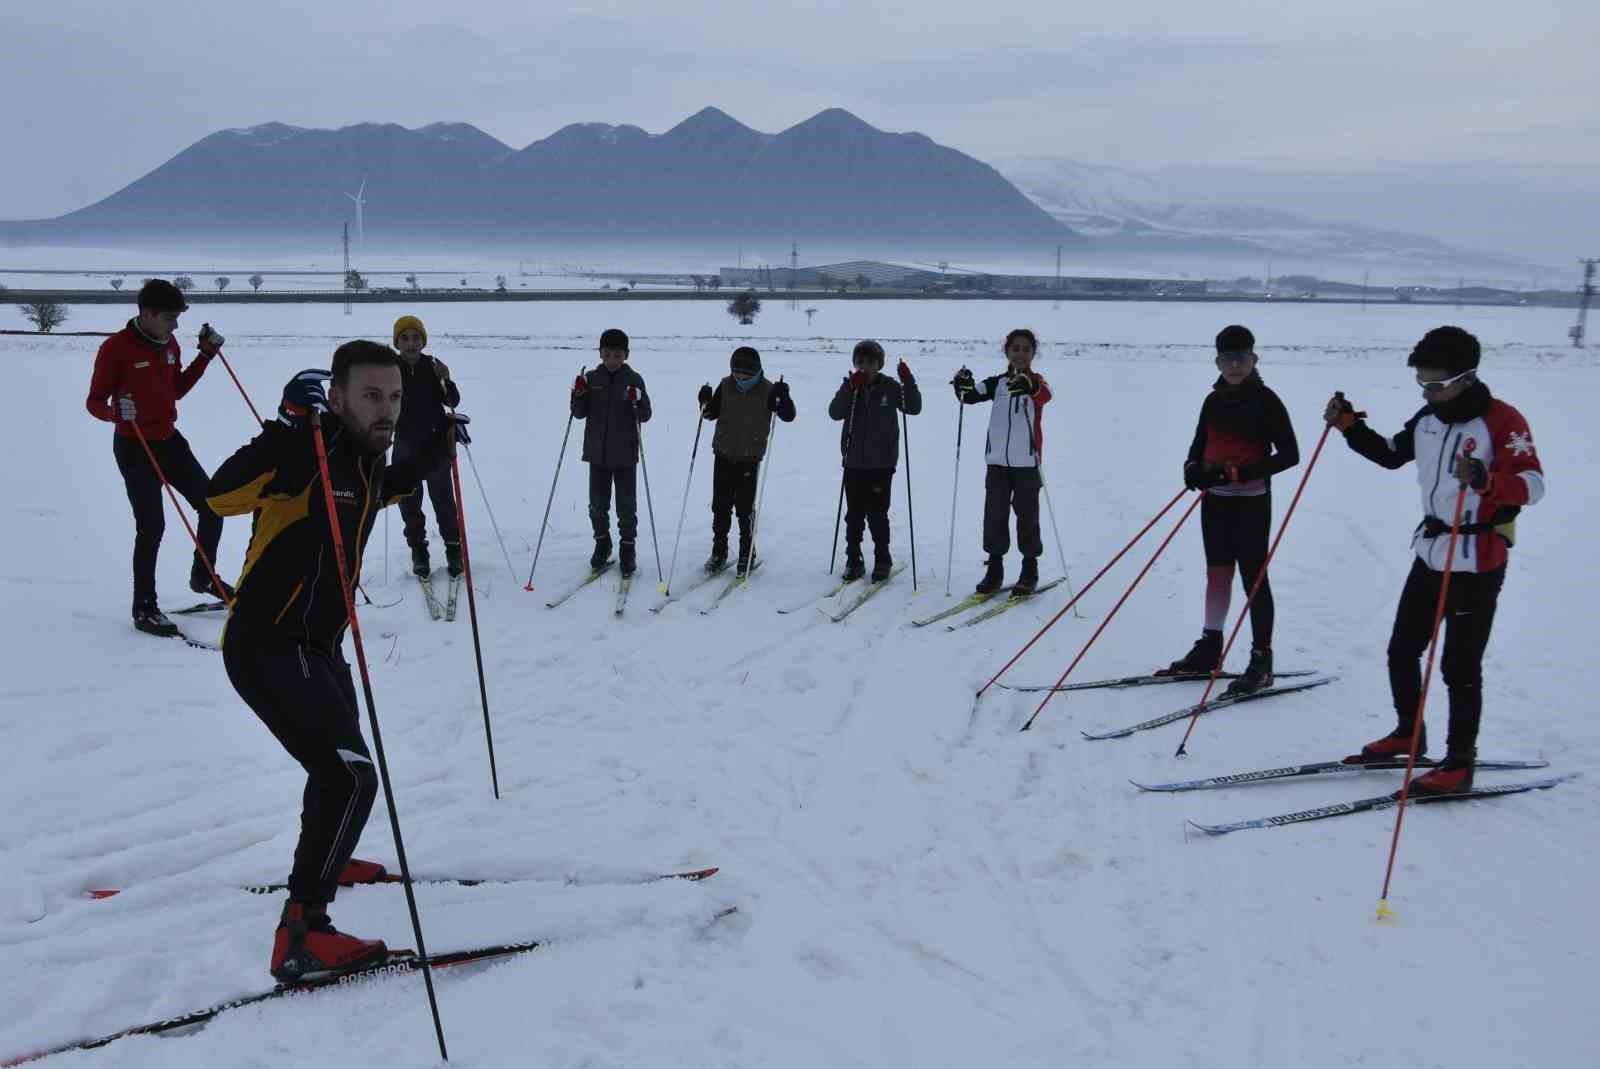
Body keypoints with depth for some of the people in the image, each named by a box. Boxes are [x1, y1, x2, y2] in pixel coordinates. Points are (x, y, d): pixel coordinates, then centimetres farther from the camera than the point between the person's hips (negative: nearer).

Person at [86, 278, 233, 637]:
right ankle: (144, 609, 6)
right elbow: (94, 402, -13)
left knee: (212, 505, 7)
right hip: (134, 448, -7)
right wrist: (117, 412, -35)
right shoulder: (116, 348, -16)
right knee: (152, 527, -6)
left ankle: (202, 577, 29)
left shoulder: (170, 345, 5)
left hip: (170, 440, 7)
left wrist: (205, 354, 8)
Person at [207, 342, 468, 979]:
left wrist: (437, 449, 24)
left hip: (317, 645, 10)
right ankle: (300, 935, -14)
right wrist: (288, 428, -46)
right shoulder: (307, 453, -23)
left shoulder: (364, 457, 4)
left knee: (338, 760, 32)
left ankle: (323, 860, 58)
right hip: (267, 649, -10)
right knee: (351, 777, -21)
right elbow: (223, 495, -39)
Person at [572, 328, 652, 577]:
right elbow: (580, 413, 5)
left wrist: (638, 402, -26)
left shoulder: (634, 379, -4)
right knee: (597, 504, 11)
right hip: (597, 452, 3)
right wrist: (578, 395, -13)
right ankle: (602, 543, 29)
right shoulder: (592, 378, 2)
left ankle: (628, 548, 16)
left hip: (624, 454, -2)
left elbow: (645, 416, -7)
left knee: (626, 505, 3)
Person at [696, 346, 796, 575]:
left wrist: (783, 397, -30)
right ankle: (719, 552, 21)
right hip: (723, 455, 3)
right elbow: (712, 413, 10)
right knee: (720, 506, 8)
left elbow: (788, 416, -12)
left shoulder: (768, 390, -9)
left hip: (750, 458, -3)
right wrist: (706, 402, -11)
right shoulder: (726, 386, -1)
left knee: (745, 508, -2)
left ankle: (747, 554, 12)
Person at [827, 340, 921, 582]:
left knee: (877, 515, 0)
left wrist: (908, 382, -17)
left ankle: (882, 561, 13)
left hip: (882, 463, -2)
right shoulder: (850, 386, 4)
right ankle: (853, 561, 16)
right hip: (854, 462, 2)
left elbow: (913, 408, -4)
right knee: (854, 515, 6)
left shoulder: (889, 387, 1)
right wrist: (850, 388, -20)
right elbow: (835, 413, -9)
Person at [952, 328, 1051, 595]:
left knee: (1027, 515, 3)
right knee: (994, 515, 5)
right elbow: (971, 395, -4)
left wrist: (1029, 386, -49)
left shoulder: (1036, 381, -2)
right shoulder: (997, 383, 8)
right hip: (997, 461, 3)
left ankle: (1030, 571, 14)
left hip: (1026, 462, -3)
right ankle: (994, 569, 15)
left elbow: (1045, 394, -26)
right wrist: (964, 385, -28)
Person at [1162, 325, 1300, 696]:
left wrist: (1240, 472, -22)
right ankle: (1208, 649, 23)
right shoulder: (1214, 401, 8)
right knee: (1217, 572, 13)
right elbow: (1200, 443, 17)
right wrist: (1193, 467, -6)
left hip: (1251, 501, -6)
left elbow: (1289, 454, -12)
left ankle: (1261, 661, 4)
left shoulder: (1265, 401, -9)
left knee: (1254, 577, -3)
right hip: (1215, 499, 6)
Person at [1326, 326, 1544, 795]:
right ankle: (1409, 734, 35)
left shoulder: (1502, 421, -16)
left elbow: (1534, 485, -26)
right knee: (1401, 650, 16)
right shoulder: (1429, 417, 4)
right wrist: (1348, 424, 7)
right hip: (1431, 553, 8)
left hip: (1477, 563, -7)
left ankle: (1460, 763, 12)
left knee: (1460, 666, -1)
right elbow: (1390, 454, 20)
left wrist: (1486, 479, -45)